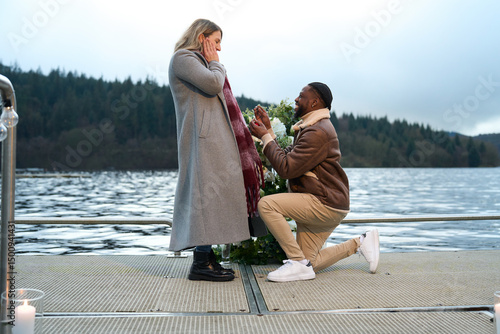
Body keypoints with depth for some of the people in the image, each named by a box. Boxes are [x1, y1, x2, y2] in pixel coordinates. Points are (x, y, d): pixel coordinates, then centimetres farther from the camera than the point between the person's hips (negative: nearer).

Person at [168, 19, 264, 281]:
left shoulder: (197, 62, 28)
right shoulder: (183, 58, -3)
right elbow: (213, 84, -18)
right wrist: (215, 63, 0)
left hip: (213, 138, 10)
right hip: (202, 138, -10)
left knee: (211, 194, 6)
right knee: (208, 190, -14)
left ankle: (206, 257, 8)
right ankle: (201, 262, -13)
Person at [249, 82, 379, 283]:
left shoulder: (318, 132, -18)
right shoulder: (310, 128, 18)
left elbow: (286, 168, -22)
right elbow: (286, 157, 12)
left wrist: (265, 137, -14)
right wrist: (268, 129, 9)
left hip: (326, 205, -11)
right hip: (322, 206, 11)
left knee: (266, 204, -23)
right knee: (308, 263, 12)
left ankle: (299, 263, -19)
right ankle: (360, 243, 21)